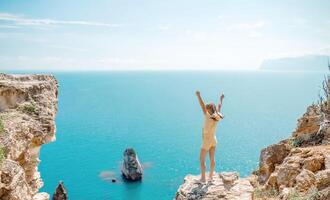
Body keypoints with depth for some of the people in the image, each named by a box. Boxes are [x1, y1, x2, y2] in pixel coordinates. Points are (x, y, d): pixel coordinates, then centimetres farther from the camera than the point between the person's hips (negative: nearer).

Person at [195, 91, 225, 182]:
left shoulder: (208, 117, -22)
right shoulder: (217, 117, -4)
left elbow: (203, 106, -30)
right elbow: (219, 107, 12)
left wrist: (198, 96, -34)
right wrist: (221, 99, 28)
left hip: (206, 141, -7)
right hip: (213, 140, 7)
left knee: (202, 160, 6)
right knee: (212, 159, 16)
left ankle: (203, 178, 12)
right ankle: (210, 176, 27)